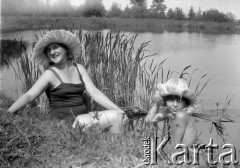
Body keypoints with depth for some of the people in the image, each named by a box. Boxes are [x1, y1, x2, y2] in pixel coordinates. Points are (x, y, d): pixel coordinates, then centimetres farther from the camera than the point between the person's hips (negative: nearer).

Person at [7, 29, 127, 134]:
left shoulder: (79, 69, 10)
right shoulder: (50, 74, -4)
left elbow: (95, 93, 4)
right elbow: (28, 96, -11)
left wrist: (118, 110, -4)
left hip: (83, 116, 6)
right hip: (63, 120, -6)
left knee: (117, 115, -13)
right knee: (115, 118, -21)